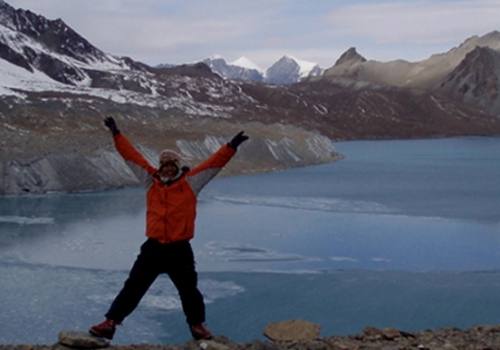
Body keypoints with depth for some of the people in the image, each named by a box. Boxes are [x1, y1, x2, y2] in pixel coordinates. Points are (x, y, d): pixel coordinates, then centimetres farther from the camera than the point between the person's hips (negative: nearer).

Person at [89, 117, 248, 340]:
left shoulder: (190, 182, 0)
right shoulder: (151, 180, 5)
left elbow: (214, 164, -4)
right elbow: (132, 157, 7)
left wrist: (231, 146, -11)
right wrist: (117, 135, 7)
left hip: (179, 249, -1)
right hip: (153, 247, 1)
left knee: (189, 290, 12)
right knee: (133, 287, 3)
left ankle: (197, 324, 32)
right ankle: (111, 322, 9)